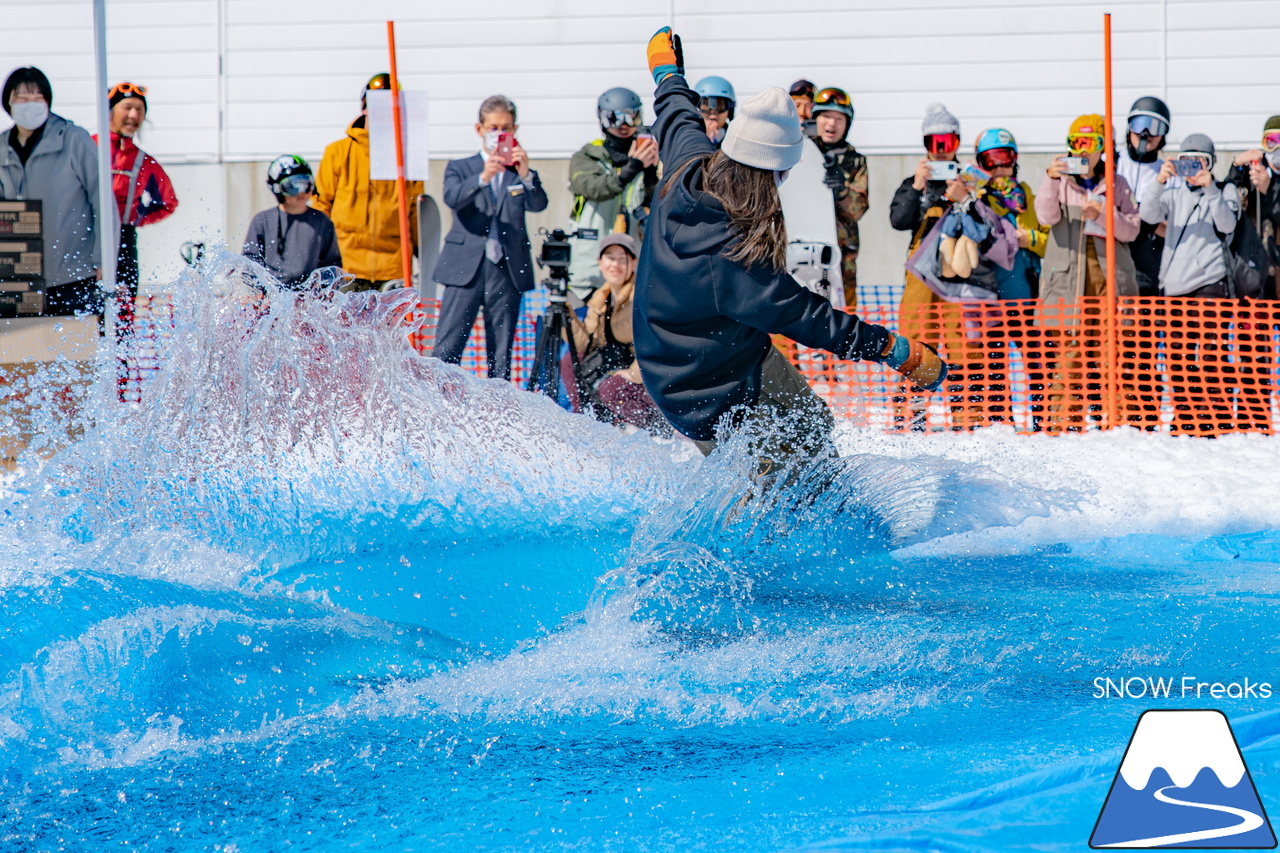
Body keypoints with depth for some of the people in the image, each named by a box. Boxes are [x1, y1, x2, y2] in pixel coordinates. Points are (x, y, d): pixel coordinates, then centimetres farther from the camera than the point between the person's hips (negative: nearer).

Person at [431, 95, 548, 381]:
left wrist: (526, 175, -23)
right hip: (466, 270, -2)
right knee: (447, 347, -9)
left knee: (501, 355, 4)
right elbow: (451, 197, -11)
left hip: (507, 271, 2)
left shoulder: (521, 173, 15)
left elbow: (538, 204, -4)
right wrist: (483, 178, -28)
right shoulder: (459, 168, 11)